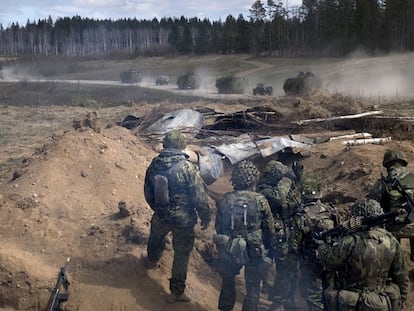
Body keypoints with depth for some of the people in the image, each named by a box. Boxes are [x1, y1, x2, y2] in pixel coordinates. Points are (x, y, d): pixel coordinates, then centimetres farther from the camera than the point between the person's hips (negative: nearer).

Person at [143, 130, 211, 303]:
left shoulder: (154, 165, -7)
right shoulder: (187, 168, -23)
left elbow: (148, 192, 7)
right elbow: (200, 197, -18)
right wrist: (205, 217, -4)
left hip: (161, 216, 5)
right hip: (183, 219, -5)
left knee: (156, 237, 35)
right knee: (181, 255, 10)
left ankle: (152, 260, 63)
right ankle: (176, 292, 18)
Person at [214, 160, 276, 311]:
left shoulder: (225, 200, -7)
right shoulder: (260, 201, -14)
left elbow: (218, 227, 3)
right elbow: (270, 228, -5)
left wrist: (222, 248, 17)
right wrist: (269, 247, 11)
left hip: (229, 250, 3)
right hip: (254, 252, -2)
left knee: (228, 282, 25)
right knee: (253, 289, 12)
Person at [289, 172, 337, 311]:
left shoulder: (301, 215, -20)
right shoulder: (330, 211, -6)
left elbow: (294, 245, -16)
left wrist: (293, 250, 5)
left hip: (311, 263, -5)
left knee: (313, 297, 8)